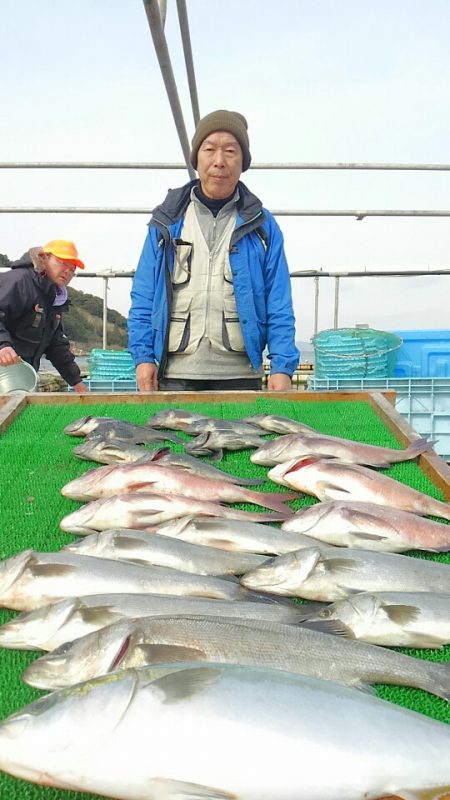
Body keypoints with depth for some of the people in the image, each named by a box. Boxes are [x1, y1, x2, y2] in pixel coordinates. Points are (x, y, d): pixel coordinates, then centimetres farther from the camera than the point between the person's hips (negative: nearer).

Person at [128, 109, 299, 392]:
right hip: (175, 373, 1)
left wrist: (282, 366, -9)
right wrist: (143, 355, -3)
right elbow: (144, 299, 8)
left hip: (239, 374, 0)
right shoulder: (167, 221, 8)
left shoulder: (261, 225, 6)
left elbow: (279, 305, 1)